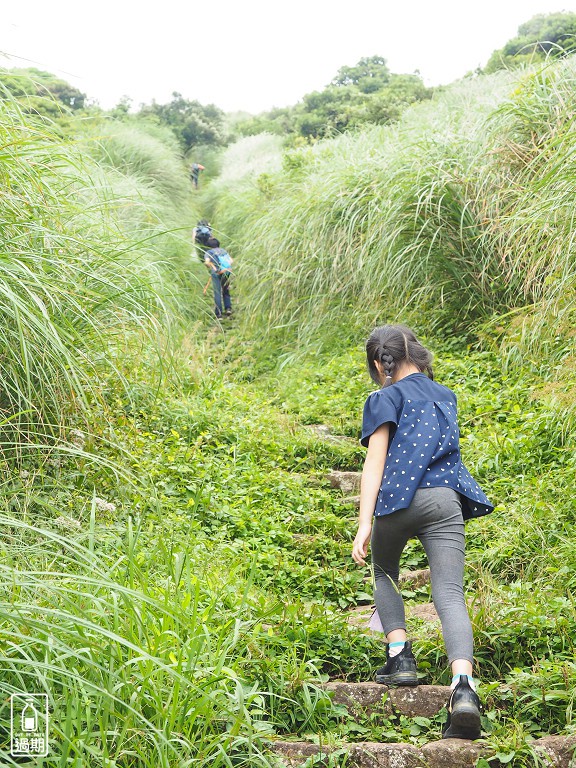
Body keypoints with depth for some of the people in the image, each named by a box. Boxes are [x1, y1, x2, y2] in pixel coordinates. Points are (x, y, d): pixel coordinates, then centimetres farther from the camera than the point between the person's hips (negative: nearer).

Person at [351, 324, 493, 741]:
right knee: (450, 594, -7)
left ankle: (400, 656, 11)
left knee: (385, 574, 24)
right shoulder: (446, 396, 23)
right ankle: (463, 686, -26)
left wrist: (364, 524, -10)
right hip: (446, 499, 3)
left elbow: (375, 462, -5)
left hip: (398, 499, -3)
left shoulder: (386, 399, 6)